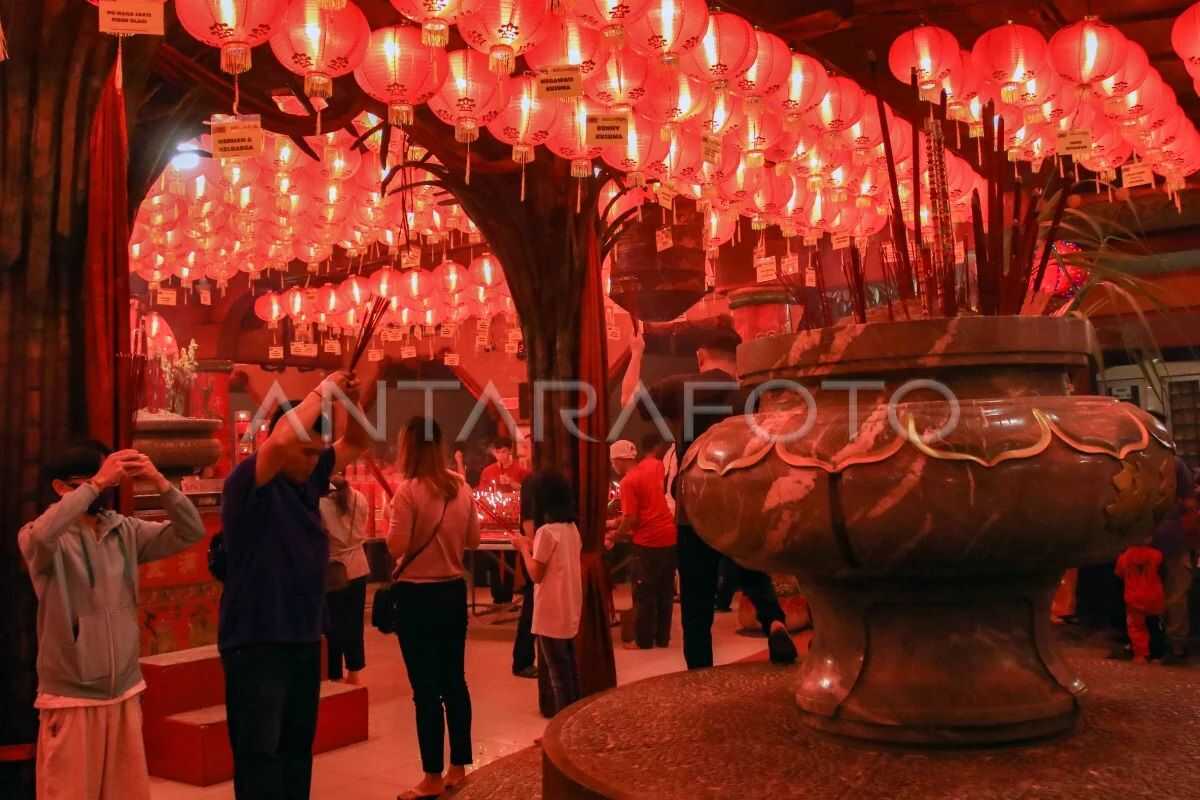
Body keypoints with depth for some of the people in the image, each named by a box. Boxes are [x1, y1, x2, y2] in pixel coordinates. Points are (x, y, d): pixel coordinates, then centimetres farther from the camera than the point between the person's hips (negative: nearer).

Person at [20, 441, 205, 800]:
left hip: (125, 694, 5)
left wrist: (159, 481, -15)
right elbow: (42, 536, -33)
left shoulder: (127, 531, 3)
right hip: (71, 699, -4)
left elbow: (190, 532, -3)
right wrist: (97, 484, -29)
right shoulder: (35, 538, -9)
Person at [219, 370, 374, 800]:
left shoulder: (309, 479, 7)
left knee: (298, 747, 17)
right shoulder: (249, 482, -14)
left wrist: (352, 401, -3)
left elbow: (355, 444, 17)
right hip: (255, 642, -8)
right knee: (259, 752, -3)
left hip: (304, 638, 8)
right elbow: (280, 441, -33)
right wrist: (323, 390, -22)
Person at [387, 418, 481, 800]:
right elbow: (473, 540, 10)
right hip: (454, 591, 6)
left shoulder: (409, 490, -16)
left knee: (425, 688, 2)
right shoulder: (461, 488, 3)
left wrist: (394, 515, 1)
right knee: (454, 681, 15)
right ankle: (458, 767, 24)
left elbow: (396, 547, -16)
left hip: (418, 595, -6)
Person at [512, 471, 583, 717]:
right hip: (570, 610, 8)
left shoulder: (546, 531, -19)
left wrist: (524, 548, -5)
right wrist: (533, 546, 12)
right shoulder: (572, 528, 6)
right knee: (569, 668, 18)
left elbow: (536, 574, -16)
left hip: (552, 614, -8)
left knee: (558, 672, 0)